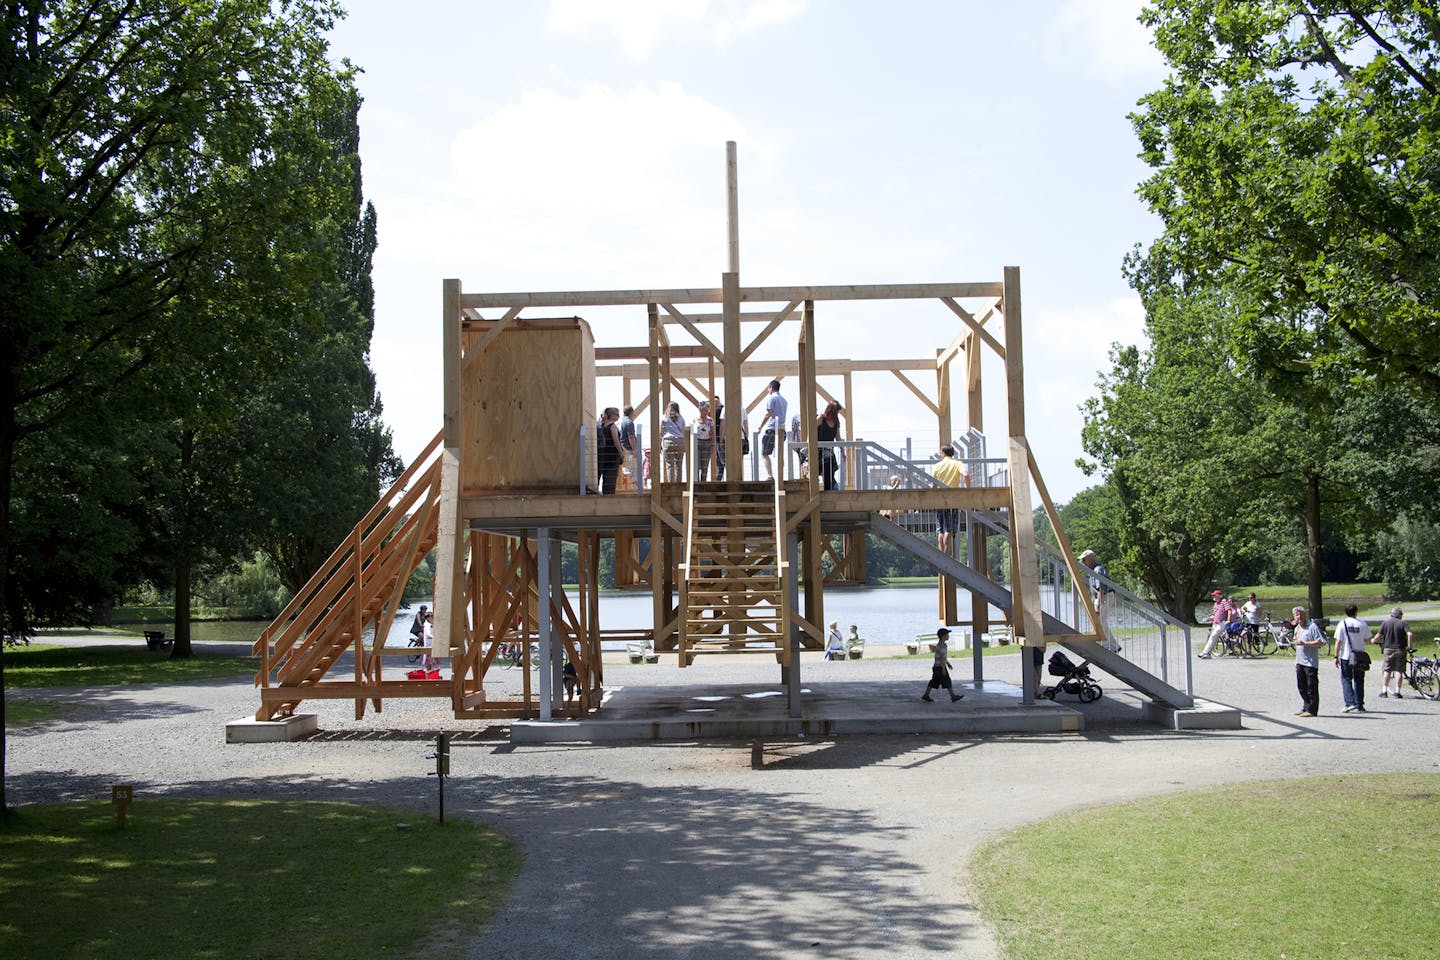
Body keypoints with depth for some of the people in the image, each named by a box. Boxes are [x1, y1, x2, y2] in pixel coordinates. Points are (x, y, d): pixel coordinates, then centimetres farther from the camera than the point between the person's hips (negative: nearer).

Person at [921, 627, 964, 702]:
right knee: (947, 681, -2)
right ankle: (953, 696, 5)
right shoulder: (942, 645, -19)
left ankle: (926, 695, 10)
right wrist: (943, 669, -23)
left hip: (936, 667, 10)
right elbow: (942, 658, -22)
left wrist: (948, 663, 31)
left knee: (934, 682, 10)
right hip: (940, 667, -10)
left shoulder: (940, 644, 13)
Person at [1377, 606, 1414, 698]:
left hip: (1388, 649, 1)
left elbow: (1380, 635, -2)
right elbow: (1410, 634, -16)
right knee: (1399, 671, 3)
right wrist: (1409, 646, -6)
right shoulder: (1403, 623, -2)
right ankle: (1397, 692, 2)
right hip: (1400, 649, -1)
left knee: (1387, 670, 8)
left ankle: (1384, 691, 8)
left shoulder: (1385, 622, 1)